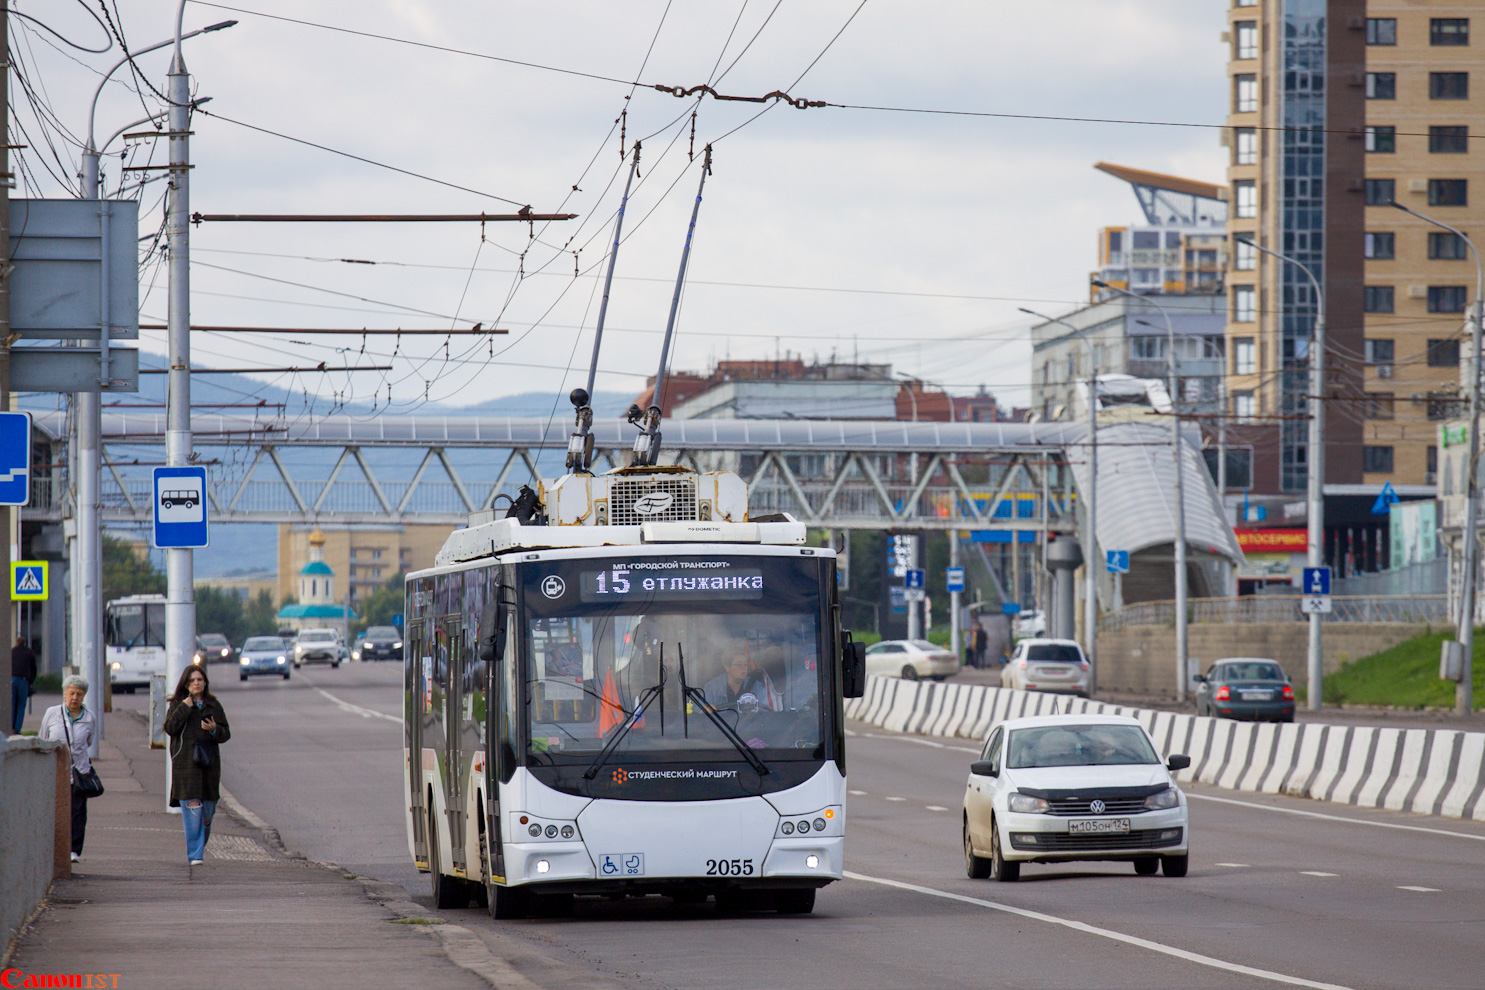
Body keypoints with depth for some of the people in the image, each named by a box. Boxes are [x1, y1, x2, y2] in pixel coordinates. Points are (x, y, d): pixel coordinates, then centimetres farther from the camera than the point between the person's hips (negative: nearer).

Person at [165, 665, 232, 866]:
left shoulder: (214, 705, 11)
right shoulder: (178, 704, 5)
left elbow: (226, 733, 11)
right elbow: (170, 728, -7)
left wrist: (214, 730, -9)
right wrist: (184, 708, -14)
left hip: (209, 761, 3)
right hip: (185, 764, -3)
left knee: (207, 812, 4)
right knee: (192, 808, -11)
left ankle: (200, 846, 28)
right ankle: (194, 855, -10)